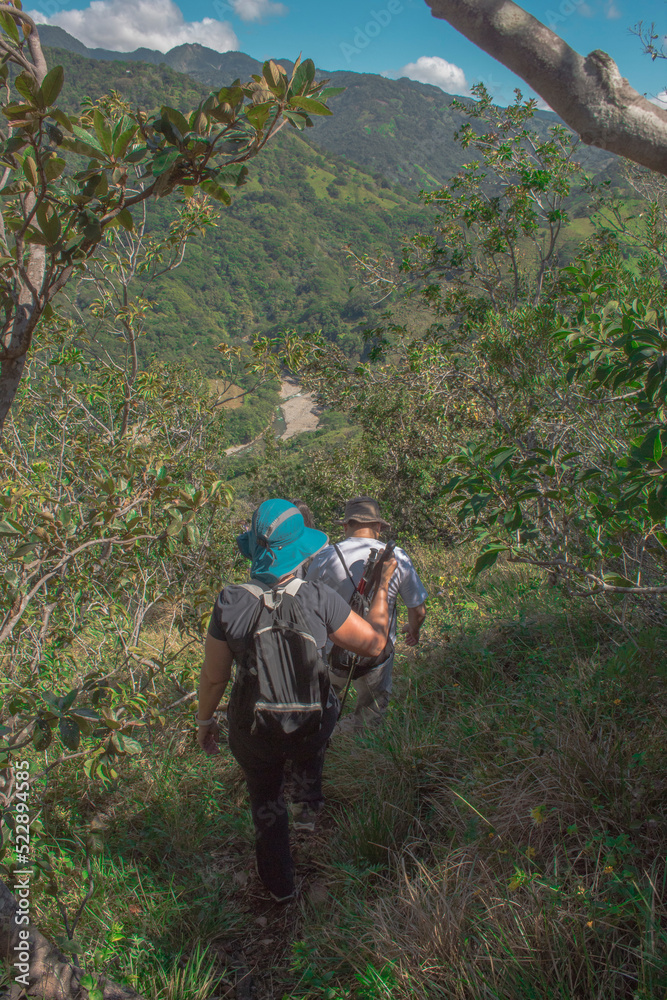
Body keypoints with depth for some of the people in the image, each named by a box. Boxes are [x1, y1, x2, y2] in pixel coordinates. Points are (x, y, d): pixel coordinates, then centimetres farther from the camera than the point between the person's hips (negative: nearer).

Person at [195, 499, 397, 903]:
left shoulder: (230, 604, -21)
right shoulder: (318, 598, -24)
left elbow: (214, 677, -10)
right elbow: (374, 643, -12)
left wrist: (205, 721, 8)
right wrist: (383, 588, 1)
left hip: (254, 731, 1)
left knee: (266, 799, 29)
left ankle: (280, 884, 47)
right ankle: (309, 803, 44)